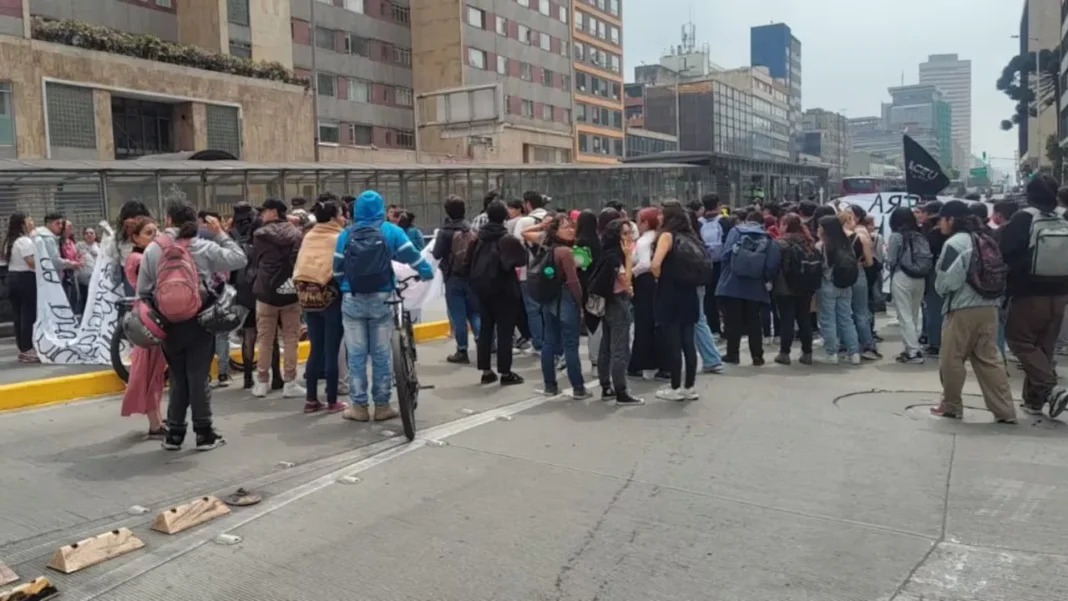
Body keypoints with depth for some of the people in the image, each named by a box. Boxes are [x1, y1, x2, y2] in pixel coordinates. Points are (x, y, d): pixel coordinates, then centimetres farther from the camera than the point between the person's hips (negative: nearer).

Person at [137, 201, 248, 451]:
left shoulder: (153, 249, 0)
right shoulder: (205, 248, -5)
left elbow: (143, 291, 1)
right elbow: (240, 259, 3)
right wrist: (220, 233, 7)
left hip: (168, 323, 2)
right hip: (199, 321, -2)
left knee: (178, 379, 14)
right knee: (198, 378, 4)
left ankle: (174, 433, 18)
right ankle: (204, 433, 9)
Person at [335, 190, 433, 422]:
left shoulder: (345, 234, 1)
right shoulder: (391, 231, -1)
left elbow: (337, 268, 2)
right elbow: (411, 255, 1)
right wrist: (428, 273, 19)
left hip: (352, 300, 1)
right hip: (381, 299, 0)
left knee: (356, 355, 6)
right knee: (381, 354, 7)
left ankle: (359, 406, 10)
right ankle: (382, 405, 12)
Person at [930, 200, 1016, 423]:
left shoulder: (954, 243, -11)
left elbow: (944, 282, -13)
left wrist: (941, 291, 7)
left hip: (962, 309, -8)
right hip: (989, 307, 8)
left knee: (951, 360, 6)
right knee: (989, 360, 8)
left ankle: (951, 406, 15)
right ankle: (1005, 411, 5)